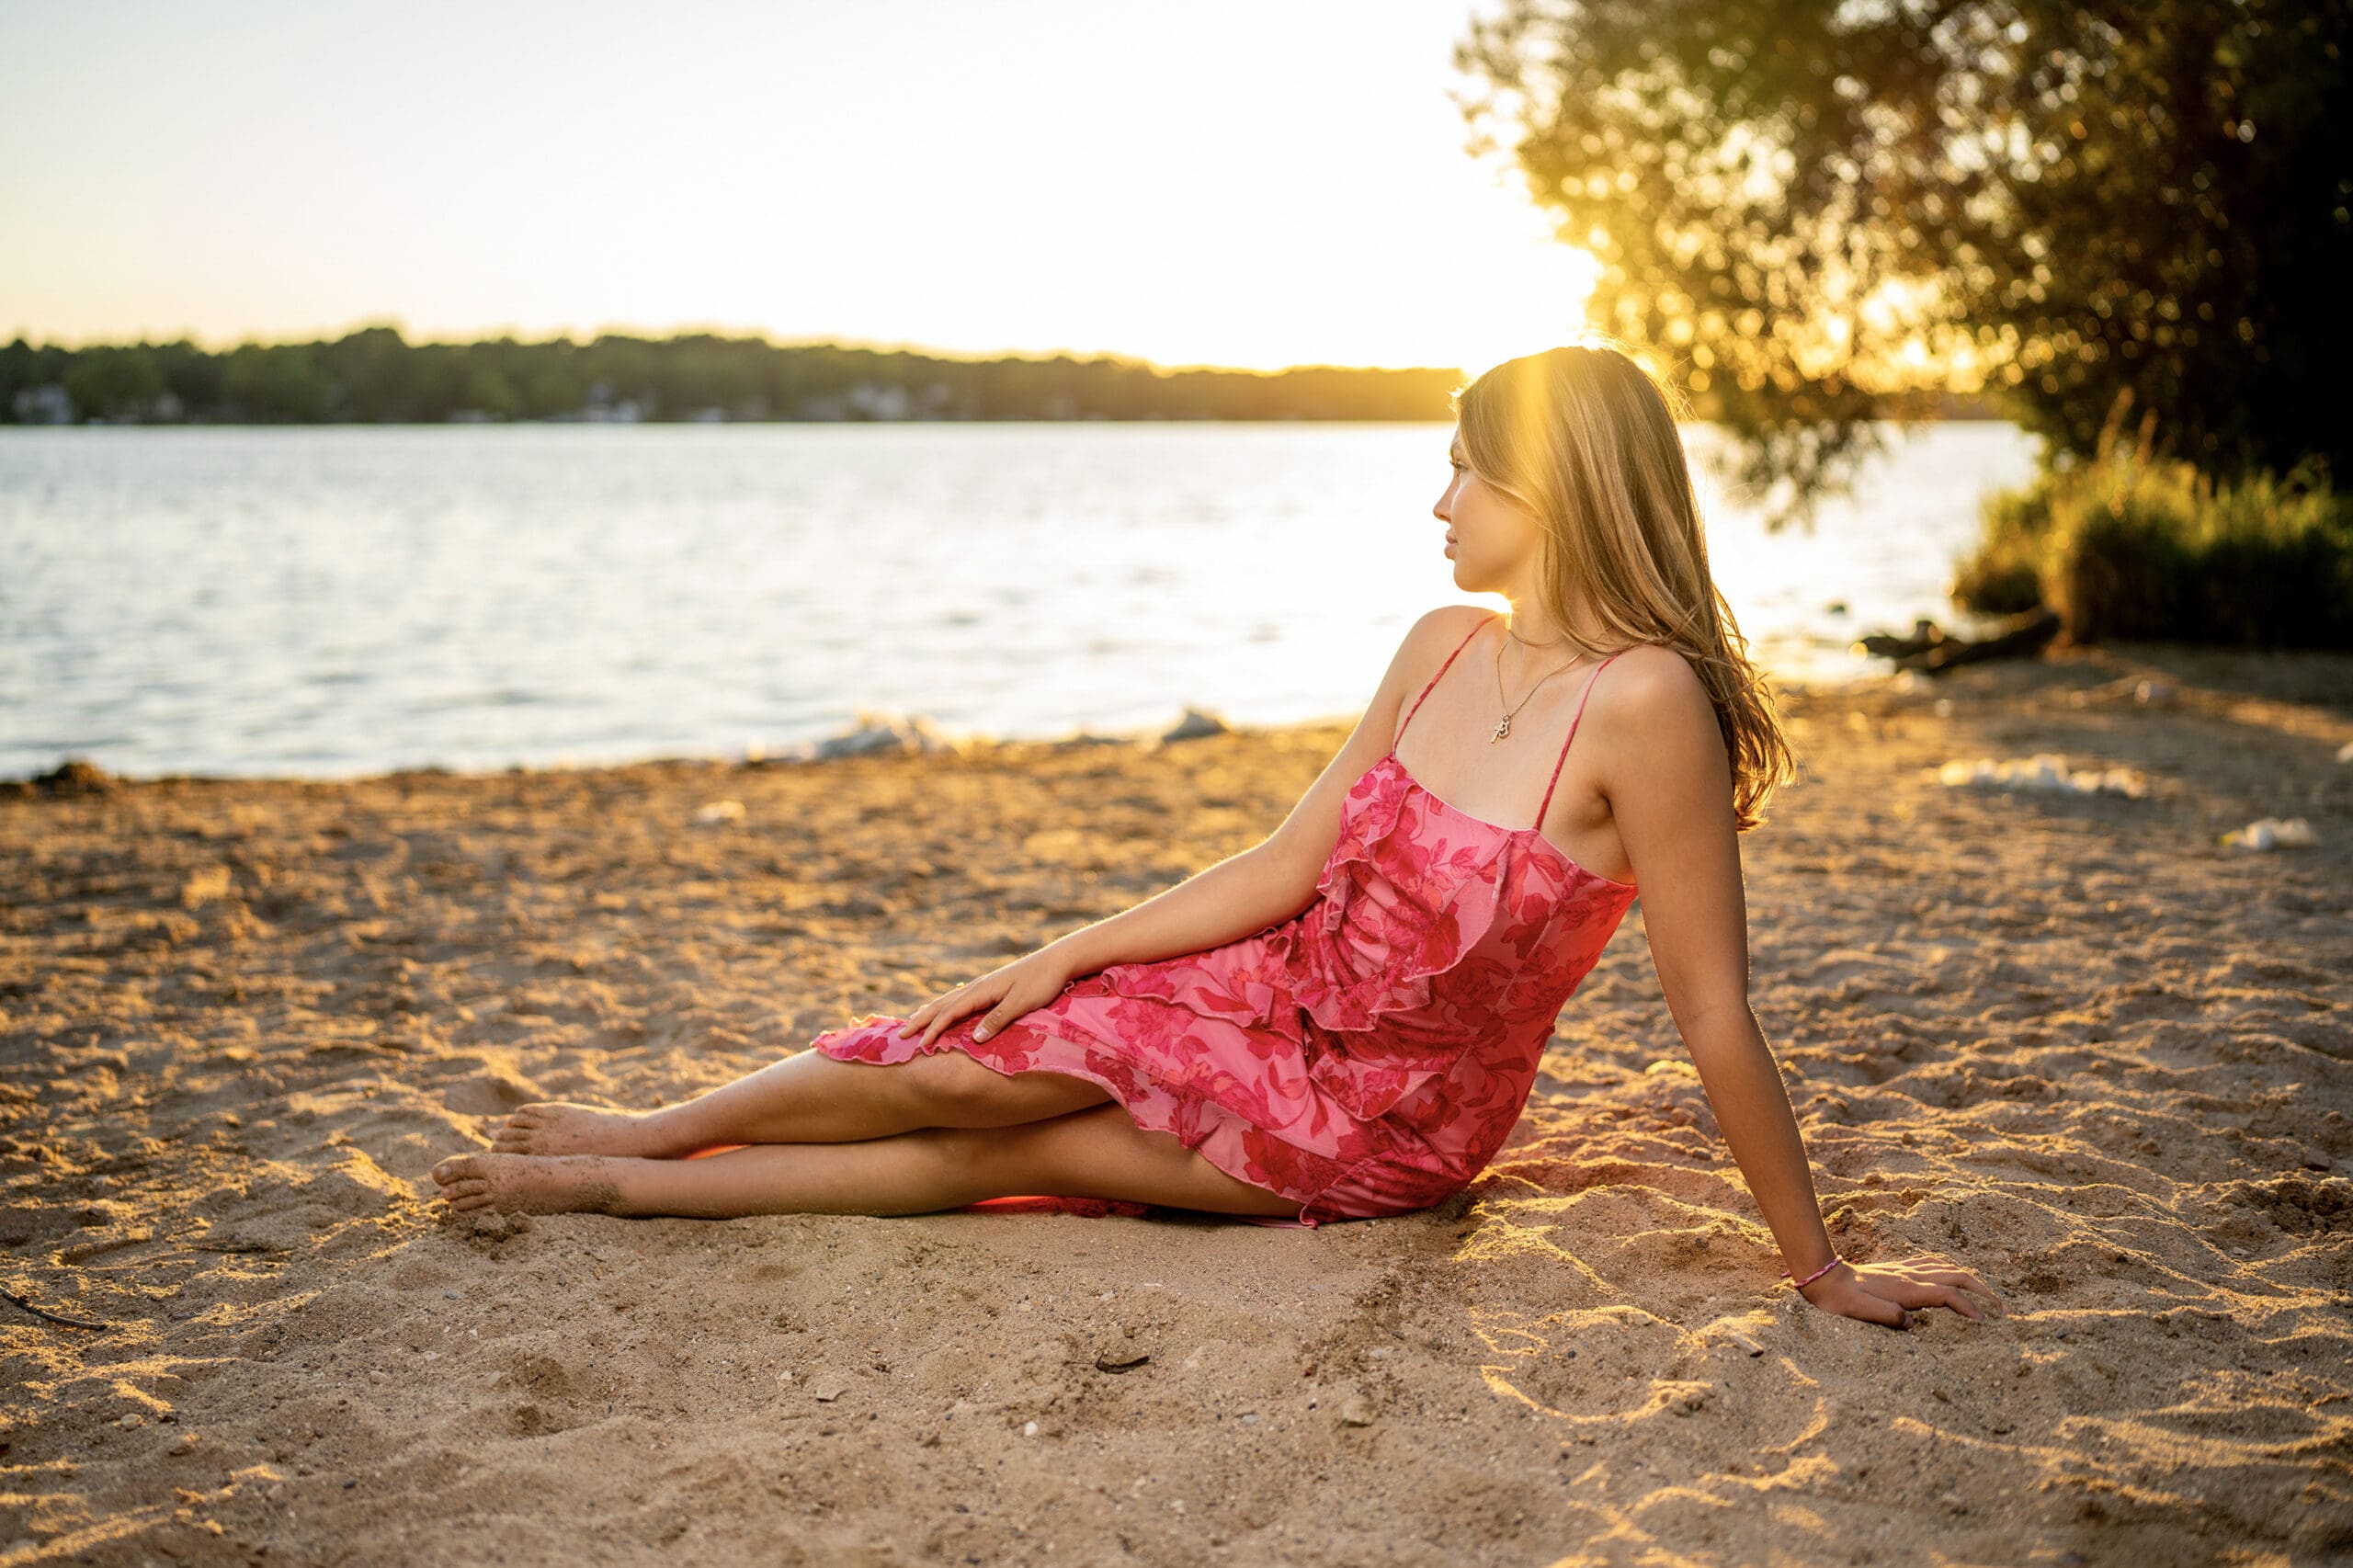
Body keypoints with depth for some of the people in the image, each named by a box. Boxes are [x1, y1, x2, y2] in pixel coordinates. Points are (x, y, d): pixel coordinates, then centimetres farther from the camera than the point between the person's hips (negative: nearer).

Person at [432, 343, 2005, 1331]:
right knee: (976, 1060, -9)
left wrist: (1824, 1269, -21)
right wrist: (1067, 953, -2)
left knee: (989, 1135, -9)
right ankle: (644, 1153, 11)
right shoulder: (1443, 648, -5)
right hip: (1283, 993, 5)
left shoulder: (1645, 702, -28)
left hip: (1390, 1123, -5)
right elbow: (1289, 867, 0)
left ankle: (639, 1158, 9)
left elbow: (1716, 1013, -26)